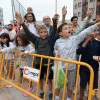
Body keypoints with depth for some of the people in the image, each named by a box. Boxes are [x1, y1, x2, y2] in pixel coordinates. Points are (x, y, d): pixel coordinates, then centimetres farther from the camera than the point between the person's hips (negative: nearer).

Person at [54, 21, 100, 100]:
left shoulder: (74, 39, -7)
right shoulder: (58, 42, -2)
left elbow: (85, 33, -14)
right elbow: (55, 49, 16)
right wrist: (56, 53, -7)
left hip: (71, 67, 0)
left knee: (70, 85, 14)